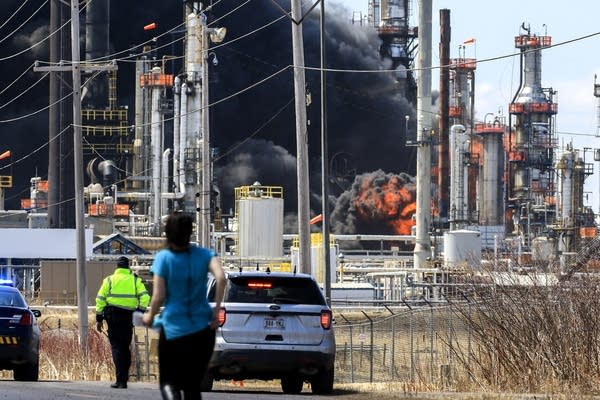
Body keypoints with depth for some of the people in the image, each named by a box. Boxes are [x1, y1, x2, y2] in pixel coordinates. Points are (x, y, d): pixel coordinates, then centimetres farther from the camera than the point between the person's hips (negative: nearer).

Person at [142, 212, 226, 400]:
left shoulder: (163, 258, -8)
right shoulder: (203, 254, -1)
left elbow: (159, 297, -10)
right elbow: (221, 278, -17)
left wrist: (150, 317, 9)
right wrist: (216, 310, -9)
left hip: (173, 330, -3)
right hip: (202, 330, 3)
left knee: (168, 381, 9)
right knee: (193, 384, 14)